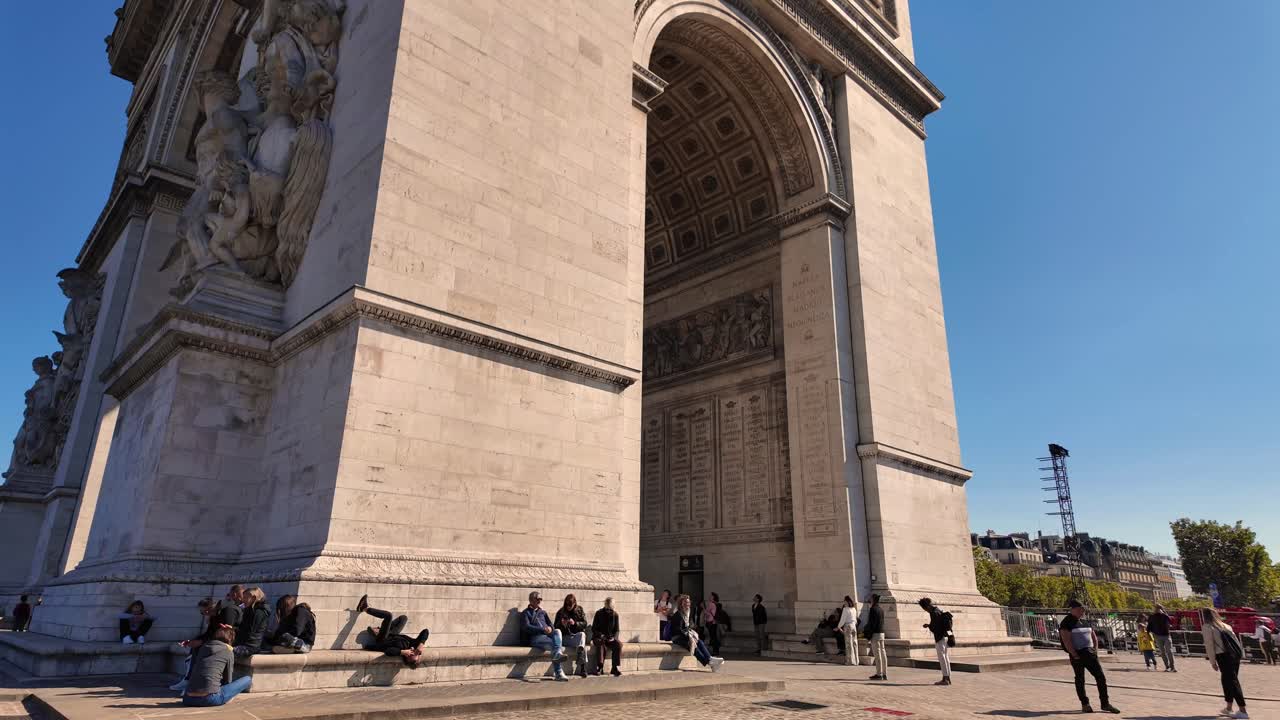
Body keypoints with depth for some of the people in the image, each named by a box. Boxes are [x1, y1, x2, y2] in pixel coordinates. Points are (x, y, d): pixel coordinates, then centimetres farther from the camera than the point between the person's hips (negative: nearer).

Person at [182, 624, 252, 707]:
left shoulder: (203, 647, 15)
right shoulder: (228, 652, 2)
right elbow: (227, 680, 9)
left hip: (188, 699, 7)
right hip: (210, 699, -7)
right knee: (248, 679, 7)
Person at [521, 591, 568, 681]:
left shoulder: (542, 612, 31)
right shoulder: (526, 613, 13)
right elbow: (526, 627, -4)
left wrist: (550, 628, -4)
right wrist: (543, 629, -14)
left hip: (547, 635, 5)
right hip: (535, 637, -5)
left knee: (557, 631, -31)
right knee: (554, 644, -33)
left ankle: (557, 653, -48)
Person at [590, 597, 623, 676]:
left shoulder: (615, 614, 4)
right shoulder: (599, 613, -4)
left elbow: (617, 630, 7)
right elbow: (593, 629, -1)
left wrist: (614, 637, -14)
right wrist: (600, 635, -19)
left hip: (610, 638, 2)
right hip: (599, 637, -2)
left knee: (618, 644, -28)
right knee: (601, 644, -36)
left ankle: (615, 668, -25)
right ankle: (600, 668, -34)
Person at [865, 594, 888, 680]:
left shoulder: (873, 609, -13)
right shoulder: (882, 609, 11)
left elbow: (871, 624, -16)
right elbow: (882, 622, 15)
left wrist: (868, 636, -12)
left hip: (875, 634, -8)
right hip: (882, 633, 8)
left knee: (877, 655, -4)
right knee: (882, 653, 9)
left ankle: (879, 674, -1)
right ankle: (885, 674, 12)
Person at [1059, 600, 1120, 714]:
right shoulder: (1067, 623, -11)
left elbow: (1094, 636, 19)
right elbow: (1066, 641, -17)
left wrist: (1095, 650, 7)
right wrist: (1075, 655, -17)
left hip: (1090, 653, 6)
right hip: (1077, 655, -6)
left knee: (1101, 677, 2)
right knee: (1080, 679, 5)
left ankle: (1105, 703, 11)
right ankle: (1085, 704, 15)